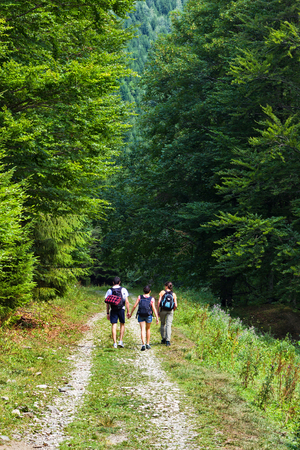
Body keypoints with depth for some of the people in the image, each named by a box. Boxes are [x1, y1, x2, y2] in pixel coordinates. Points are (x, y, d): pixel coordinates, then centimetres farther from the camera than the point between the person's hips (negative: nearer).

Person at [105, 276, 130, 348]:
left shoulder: (109, 291, 3)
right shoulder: (123, 290, 0)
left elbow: (107, 303, 2)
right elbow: (127, 302, -3)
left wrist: (107, 313, 7)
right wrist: (128, 311, 2)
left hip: (113, 310, 0)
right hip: (121, 309, 0)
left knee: (114, 326, 1)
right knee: (122, 325, 14)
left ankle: (115, 343, -3)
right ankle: (121, 341, 6)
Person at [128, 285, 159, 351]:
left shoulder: (140, 297, -3)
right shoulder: (152, 299, -7)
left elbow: (134, 306, -4)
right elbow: (154, 308, -13)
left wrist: (131, 313, 9)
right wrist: (157, 318, -12)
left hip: (140, 316, 0)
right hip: (148, 316, 0)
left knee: (142, 330, -2)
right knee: (148, 329, 19)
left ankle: (143, 345, -16)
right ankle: (147, 344, 21)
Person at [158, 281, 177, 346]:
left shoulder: (162, 292, -2)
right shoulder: (173, 294, 4)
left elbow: (159, 302, -8)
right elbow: (175, 305, 0)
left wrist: (158, 311, -1)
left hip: (163, 310, -1)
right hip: (170, 311, 1)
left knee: (162, 324, 17)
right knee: (168, 325, -3)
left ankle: (163, 339, 21)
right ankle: (168, 340, -15)